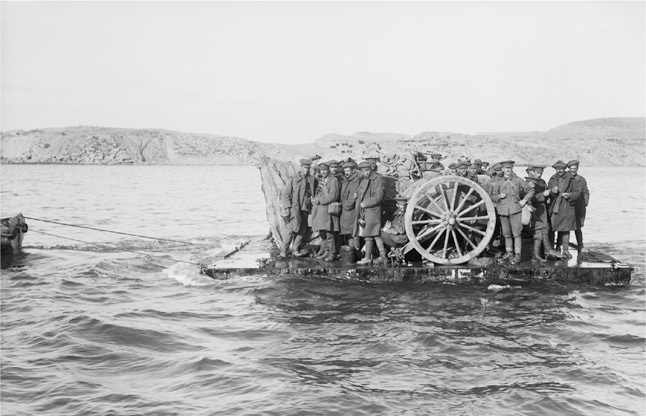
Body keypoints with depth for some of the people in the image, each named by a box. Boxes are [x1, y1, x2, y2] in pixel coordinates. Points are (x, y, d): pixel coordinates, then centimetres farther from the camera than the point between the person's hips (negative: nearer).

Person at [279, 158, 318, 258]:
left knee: (302, 230, 4)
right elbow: (285, 194, -1)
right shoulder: (293, 179, 0)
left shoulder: (313, 180, 7)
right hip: (294, 208, -4)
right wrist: (287, 208, -10)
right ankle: (283, 251, -7)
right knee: (291, 230, -12)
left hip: (305, 209, 4)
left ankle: (296, 250, 17)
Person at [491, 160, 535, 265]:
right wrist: (499, 196, -6)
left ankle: (517, 255, -9)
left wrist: (524, 200, -1)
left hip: (515, 209, -3)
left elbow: (531, 190, 11)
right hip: (503, 210, 3)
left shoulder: (518, 181, 7)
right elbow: (492, 197, 15)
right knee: (506, 234, 9)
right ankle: (509, 253, 21)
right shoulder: (498, 183, 12)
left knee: (516, 233, -9)